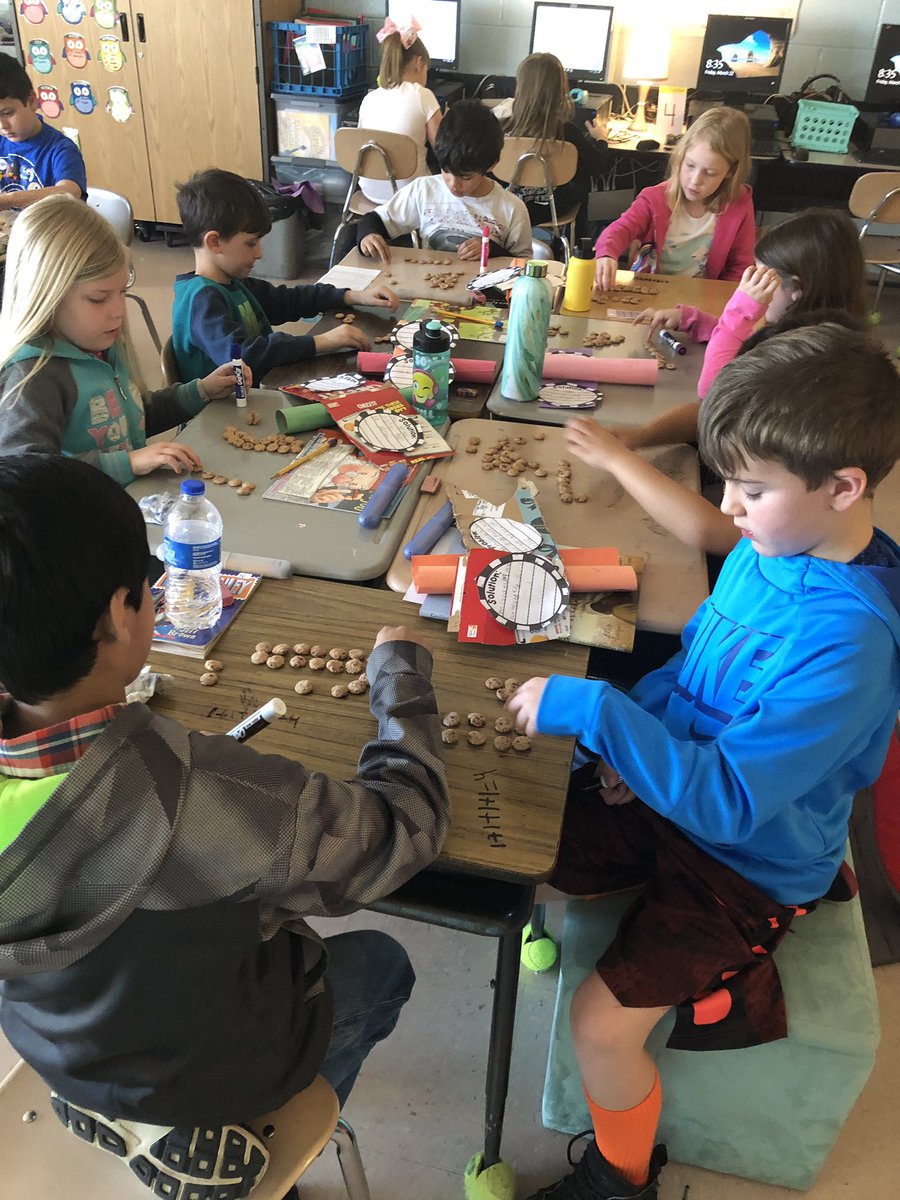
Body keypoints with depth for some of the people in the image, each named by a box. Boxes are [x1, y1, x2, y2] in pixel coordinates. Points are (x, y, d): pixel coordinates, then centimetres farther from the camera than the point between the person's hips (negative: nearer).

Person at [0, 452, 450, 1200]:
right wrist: (401, 671, -17)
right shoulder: (194, 796, -44)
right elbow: (406, 823, -30)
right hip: (203, 1076, -5)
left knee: (266, 906, 29)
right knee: (382, 963, 23)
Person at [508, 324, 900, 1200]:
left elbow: (727, 801, -33)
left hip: (751, 859, -7)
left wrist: (593, 711, -33)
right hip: (674, 788, 8)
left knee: (601, 1025, -12)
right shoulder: (772, 546, -7)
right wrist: (638, 723, -7)